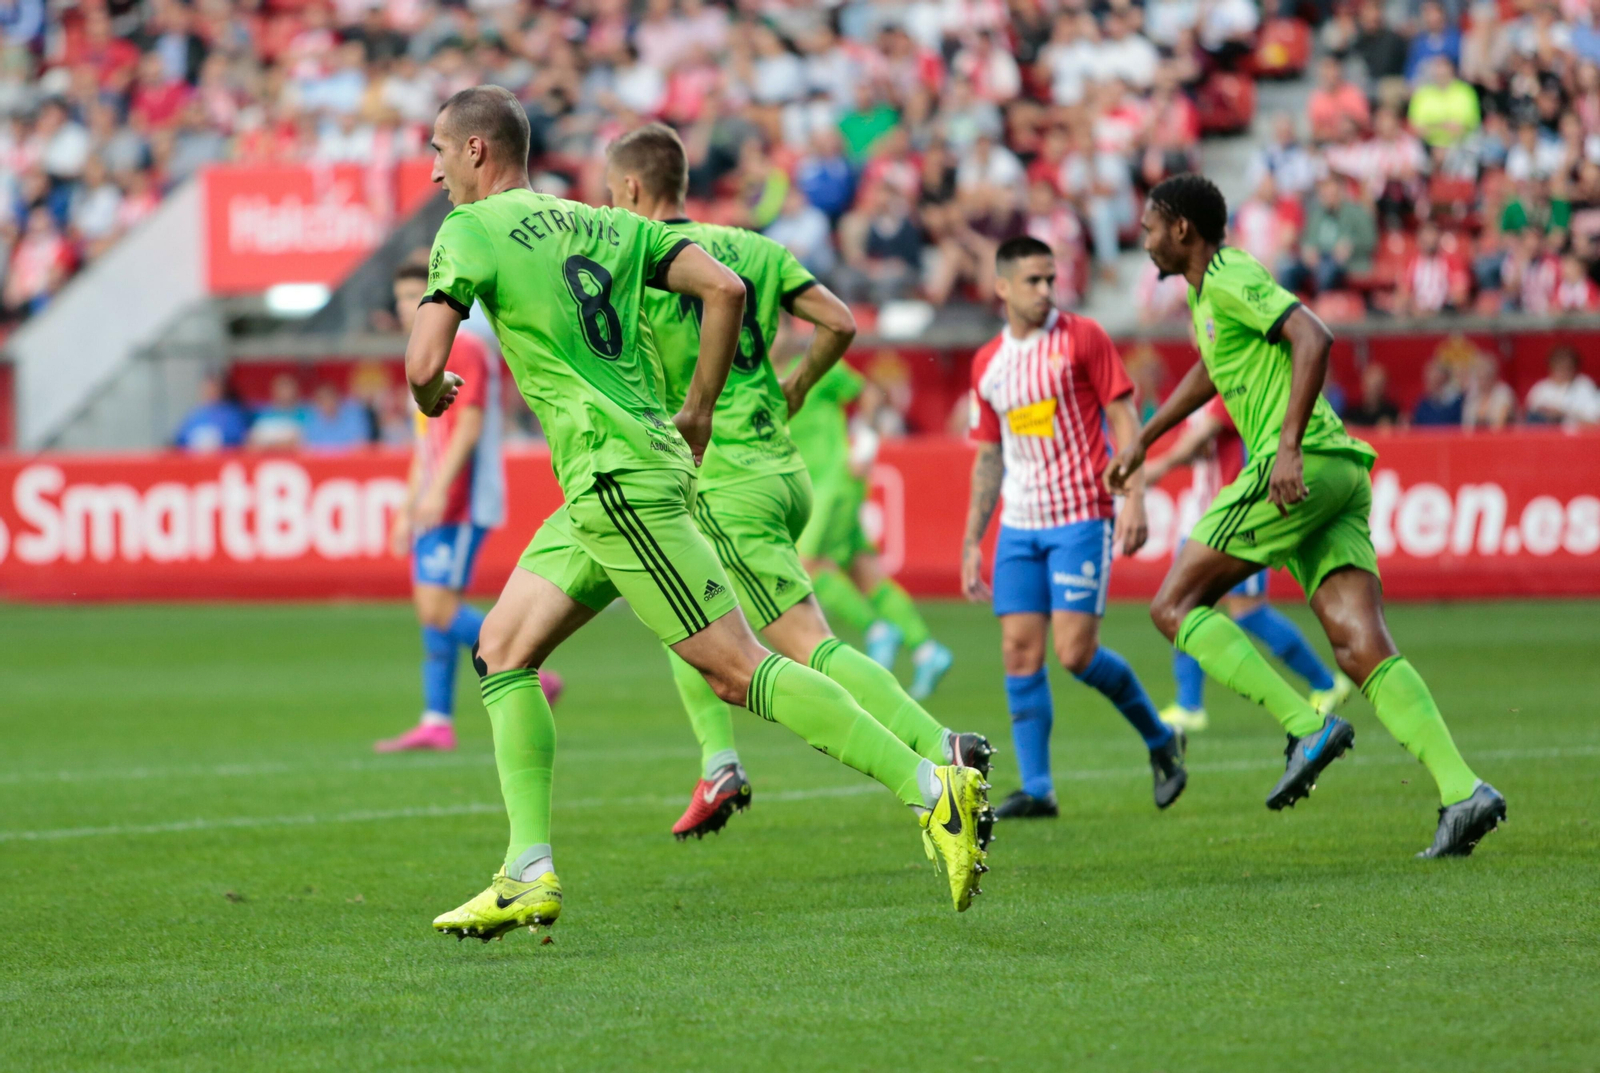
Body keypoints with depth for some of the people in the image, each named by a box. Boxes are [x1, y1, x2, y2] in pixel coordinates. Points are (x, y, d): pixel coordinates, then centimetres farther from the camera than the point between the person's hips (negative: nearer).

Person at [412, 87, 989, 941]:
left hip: (618, 478, -9)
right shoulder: (599, 223, 17)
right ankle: (529, 875, 7)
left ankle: (932, 790, -12)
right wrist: (697, 415, 16)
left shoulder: (470, 231, -4)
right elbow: (723, 287, 9)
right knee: (502, 650, 12)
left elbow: (424, 365, -14)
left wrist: (432, 397, 11)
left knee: (738, 670, -10)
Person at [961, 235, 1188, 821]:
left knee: (1075, 652, -11)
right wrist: (971, 542, 14)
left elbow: (1125, 419, -4)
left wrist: (1134, 498, -15)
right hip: (1019, 526, 5)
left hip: (1082, 517, -5)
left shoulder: (1082, 337, -3)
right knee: (1019, 653, -3)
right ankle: (1037, 788, 2)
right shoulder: (988, 363, 11)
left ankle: (1160, 739, 12)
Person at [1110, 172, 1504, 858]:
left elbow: (1313, 338, -19)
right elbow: (1209, 371, 46)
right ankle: (1463, 791, -17)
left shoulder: (1232, 279, -4)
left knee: (1174, 607, -1)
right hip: (1342, 471, 9)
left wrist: (1289, 445, -25)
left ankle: (1306, 726, -13)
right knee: (1360, 647, -3)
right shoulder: (1203, 292, 26)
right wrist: (1143, 440, 50)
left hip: (1299, 468, -9)